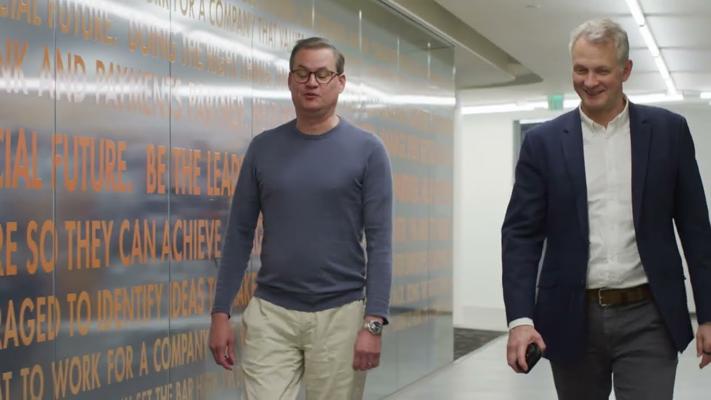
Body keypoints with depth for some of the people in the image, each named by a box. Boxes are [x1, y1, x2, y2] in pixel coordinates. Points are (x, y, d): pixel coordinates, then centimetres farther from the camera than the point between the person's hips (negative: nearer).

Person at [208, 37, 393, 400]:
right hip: (270, 314, 2)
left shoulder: (367, 150, -4)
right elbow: (239, 234, 6)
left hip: (339, 315, -1)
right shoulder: (262, 148, 4)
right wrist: (220, 311, 1)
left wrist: (374, 321, -14)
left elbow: (379, 241, -7)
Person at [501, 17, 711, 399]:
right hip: (573, 320, 1)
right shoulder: (543, 142, 1)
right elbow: (521, 234, -2)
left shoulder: (668, 131, 2)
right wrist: (520, 318, -13)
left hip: (646, 319, 0)